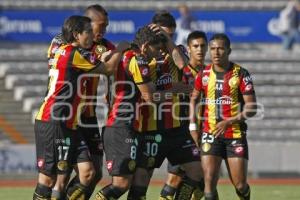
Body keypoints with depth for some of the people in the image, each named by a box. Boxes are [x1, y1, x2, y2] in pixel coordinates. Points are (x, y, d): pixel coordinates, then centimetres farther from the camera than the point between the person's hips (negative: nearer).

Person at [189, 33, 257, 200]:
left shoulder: (241, 74, -5)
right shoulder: (204, 74, 4)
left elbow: (252, 108, -8)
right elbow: (194, 99, 21)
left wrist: (229, 122, -20)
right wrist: (193, 125, 9)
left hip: (236, 135, -2)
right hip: (211, 135, 2)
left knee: (240, 185, 0)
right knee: (209, 181, -12)